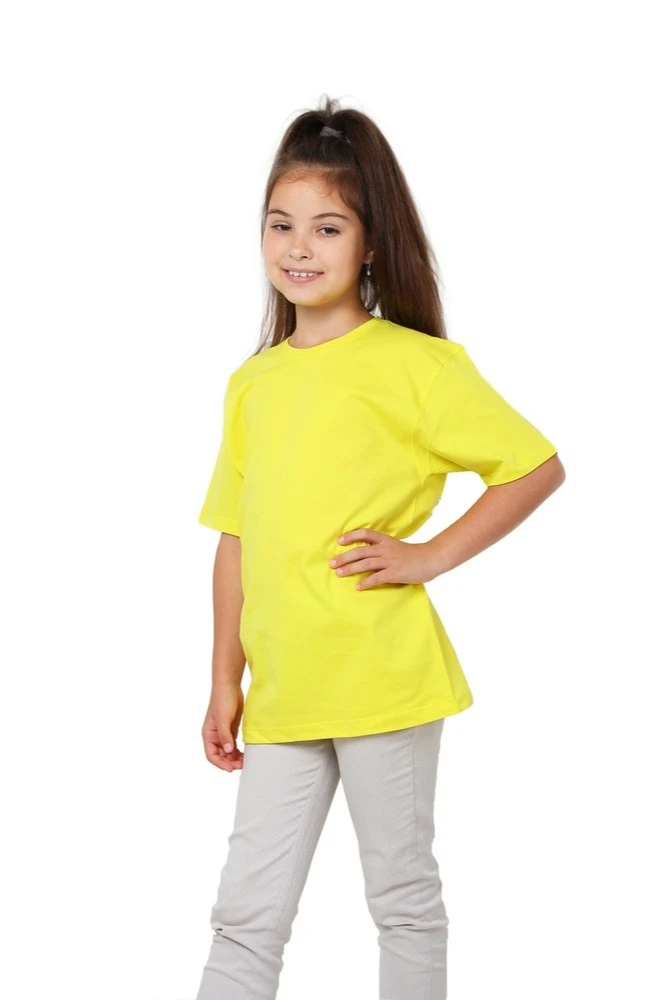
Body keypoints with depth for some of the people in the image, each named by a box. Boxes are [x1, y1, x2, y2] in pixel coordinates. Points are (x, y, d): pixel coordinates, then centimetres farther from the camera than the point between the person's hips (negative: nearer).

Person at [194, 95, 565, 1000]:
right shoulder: (250, 384, 12)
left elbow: (537, 467, -5)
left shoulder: (414, 363, -6)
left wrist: (430, 556, -11)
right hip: (281, 691, 5)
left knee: (403, 896, 10)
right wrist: (225, 684, 12)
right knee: (246, 916, 9)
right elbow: (235, 541, 14)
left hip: (381, 677, -5)